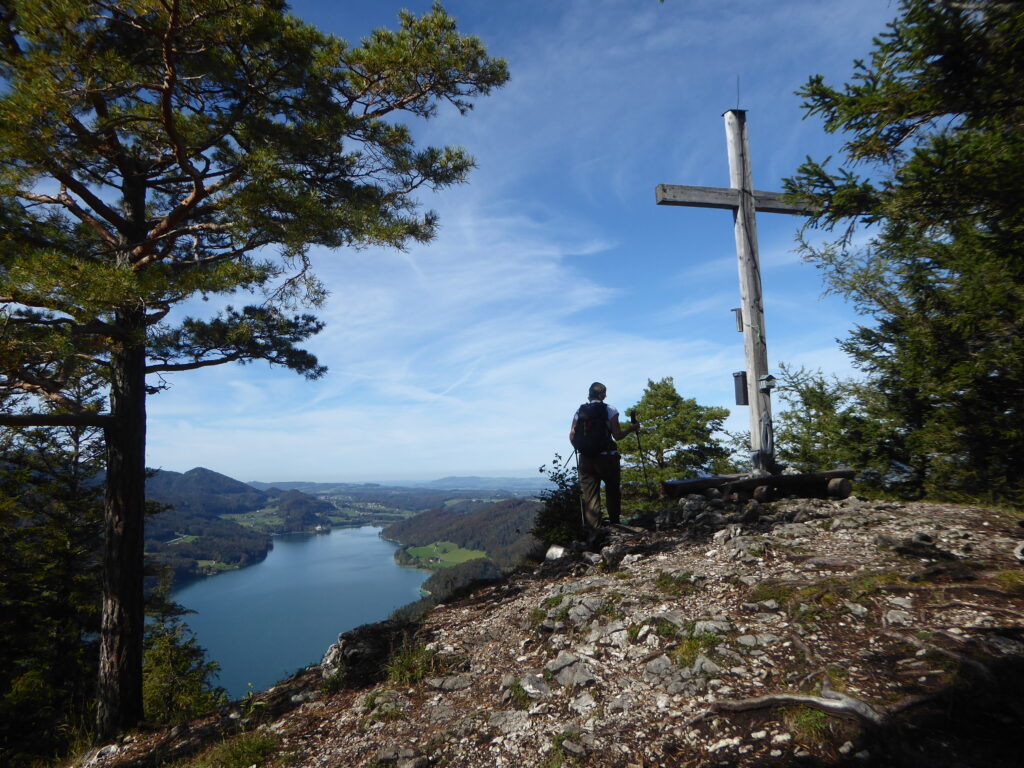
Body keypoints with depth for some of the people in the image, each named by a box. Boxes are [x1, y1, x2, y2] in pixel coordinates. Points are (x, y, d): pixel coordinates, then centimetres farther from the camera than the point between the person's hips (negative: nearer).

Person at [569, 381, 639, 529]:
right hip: (606, 458, -2)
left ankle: (593, 530, 0)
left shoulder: (579, 411, 5)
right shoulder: (609, 410, -3)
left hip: (585, 459, 2)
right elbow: (617, 435, -5)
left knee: (589, 496, 4)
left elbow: (572, 437, 3)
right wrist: (631, 428, 12)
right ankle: (615, 524, 19)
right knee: (612, 490, 17)